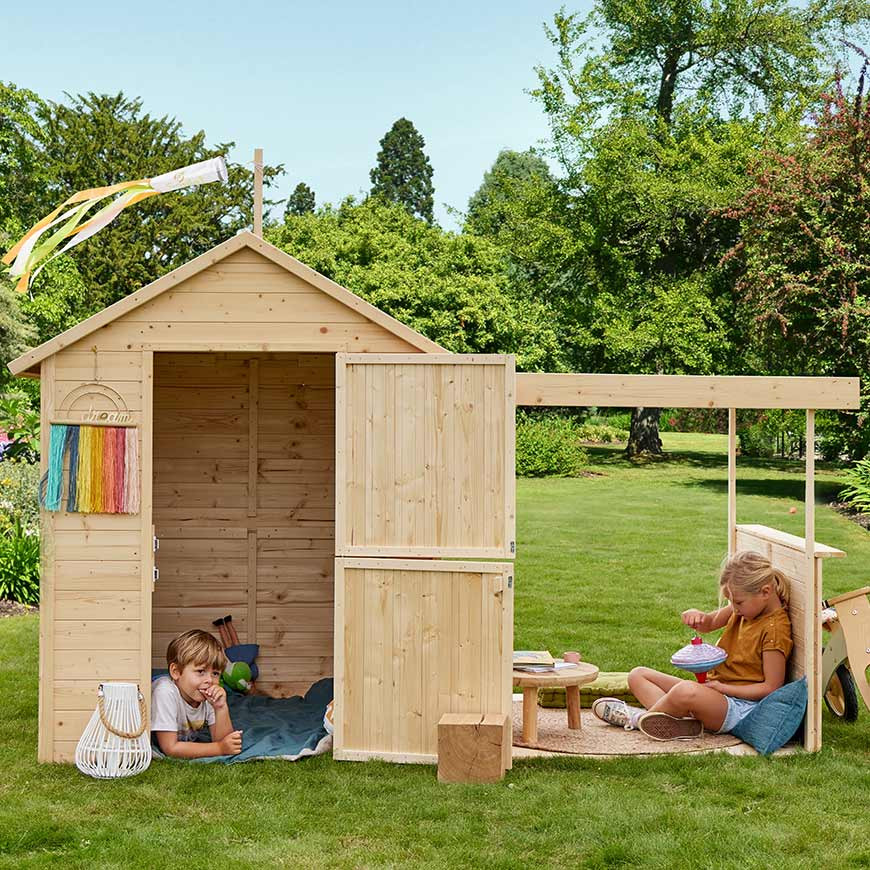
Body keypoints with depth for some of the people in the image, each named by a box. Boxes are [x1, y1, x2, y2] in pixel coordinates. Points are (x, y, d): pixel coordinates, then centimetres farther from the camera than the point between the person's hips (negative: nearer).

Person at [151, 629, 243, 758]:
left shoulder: (209, 697, -19)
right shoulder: (165, 693, -38)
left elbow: (220, 740, -19)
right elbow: (170, 748, -38)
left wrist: (221, 708, -36)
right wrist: (220, 748, -40)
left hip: (184, 741, 5)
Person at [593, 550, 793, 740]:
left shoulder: (775, 628, -17)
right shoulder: (745, 608, 9)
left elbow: (771, 687, -17)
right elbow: (710, 623, 22)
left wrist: (723, 688, -18)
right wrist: (697, 616, -3)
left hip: (739, 705, -10)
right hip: (713, 689, 10)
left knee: (687, 691, -42)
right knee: (638, 675, 5)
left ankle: (638, 717, -14)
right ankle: (680, 720, -22)